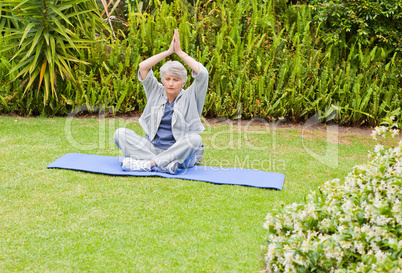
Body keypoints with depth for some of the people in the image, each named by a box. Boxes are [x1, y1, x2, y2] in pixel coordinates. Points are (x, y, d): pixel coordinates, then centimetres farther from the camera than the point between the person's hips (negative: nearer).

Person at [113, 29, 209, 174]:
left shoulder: (190, 97, 5)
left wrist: (180, 52, -5)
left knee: (195, 139, -35)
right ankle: (165, 164, -39)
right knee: (120, 133, -19)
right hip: (153, 148, 3)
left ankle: (148, 164, -38)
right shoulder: (156, 93, 13)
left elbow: (202, 73, -12)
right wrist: (169, 51, 0)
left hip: (179, 153, -3)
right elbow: (143, 67, 2)